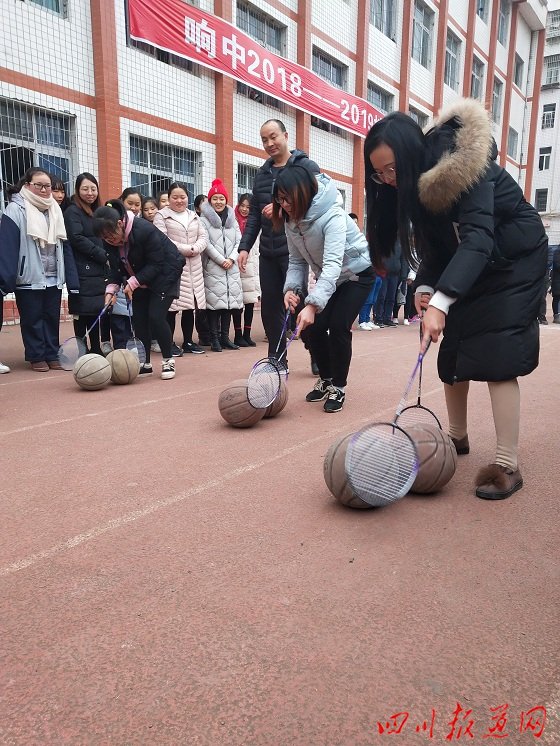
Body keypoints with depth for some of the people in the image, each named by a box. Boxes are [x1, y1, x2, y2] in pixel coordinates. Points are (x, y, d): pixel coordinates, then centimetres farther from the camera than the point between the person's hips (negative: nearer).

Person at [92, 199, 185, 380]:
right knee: (139, 319, 1)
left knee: (156, 316, -16)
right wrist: (111, 289, -18)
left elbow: (156, 264, -27)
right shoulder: (111, 240, -11)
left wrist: (133, 283, -31)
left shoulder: (145, 230, -32)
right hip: (139, 279, 7)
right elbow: (116, 268, -2)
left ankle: (168, 360, 1)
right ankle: (145, 363, 12)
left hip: (165, 272, -6)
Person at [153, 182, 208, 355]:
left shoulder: (194, 216, 19)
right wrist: (186, 249, -14)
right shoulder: (161, 216, 2)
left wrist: (194, 249, -10)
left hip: (193, 267, 5)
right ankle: (169, 343, 3)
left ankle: (188, 341, 18)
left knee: (190, 305, 8)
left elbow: (203, 237, 11)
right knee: (172, 306, -6)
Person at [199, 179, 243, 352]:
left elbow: (239, 241, 9)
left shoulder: (232, 219, 14)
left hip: (231, 267, 5)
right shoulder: (204, 220, -1)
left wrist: (231, 259, -6)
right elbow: (207, 244, -8)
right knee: (214, 301, -6)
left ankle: (225, 337, 14)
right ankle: (215, 339, 0)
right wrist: (221, 260, -12)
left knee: (230, 300, 6)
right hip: (213, 267, -5)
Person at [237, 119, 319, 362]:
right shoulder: (262, 174, 17)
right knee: (269, 306, 8)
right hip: (268, 252, 6)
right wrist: (244, 246, 6)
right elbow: (254, 214, 15)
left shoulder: (306, 167, -1)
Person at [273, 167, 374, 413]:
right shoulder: (292, 220, -11)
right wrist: (291, 288, -25)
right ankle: (325, 380, 17)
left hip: (357, 272, -6)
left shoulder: (332, 216, -33)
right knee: (313, 327, -4)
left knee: (338, 327, -17)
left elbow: (333, 264, -44)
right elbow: (297, 261, -5)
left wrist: (312, 305, -54)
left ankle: (338, 387, 1)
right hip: (328, 277, 7)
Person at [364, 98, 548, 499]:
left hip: (514, 257, -7)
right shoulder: (417, 180, -6)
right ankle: (458, 436, 21)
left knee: (497, 356, -18)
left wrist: (441, 302, -52)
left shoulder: (461, 166, -29)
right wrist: (425, 286, -18)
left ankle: (507, 465, -13)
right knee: (453, 349, 4)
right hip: (468, 261, 8)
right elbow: (436, 242, 0)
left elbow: (478, 237, -40)